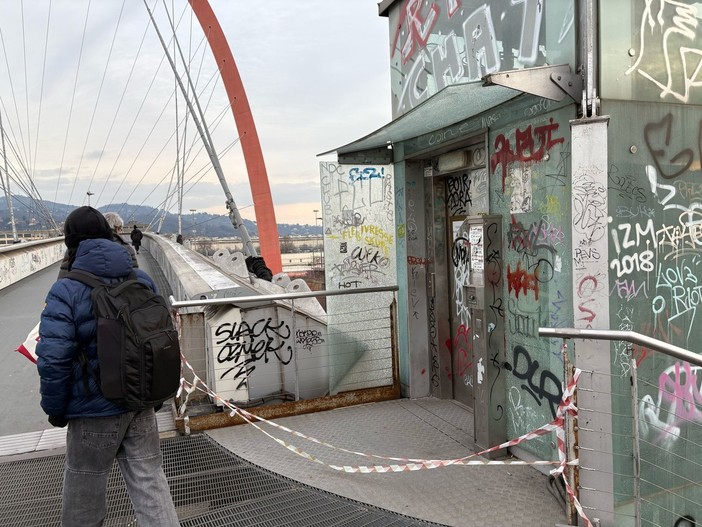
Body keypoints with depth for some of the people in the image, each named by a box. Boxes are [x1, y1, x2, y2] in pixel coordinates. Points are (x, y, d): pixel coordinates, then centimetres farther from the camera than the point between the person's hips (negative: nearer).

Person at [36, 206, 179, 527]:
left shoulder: (66, 291, -16)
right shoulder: (143, 281, 0)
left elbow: (53, 361, -19)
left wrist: (55, 409, -3)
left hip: (94, 413, -4)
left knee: (84, 491, 18)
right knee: (150, 482, 12)